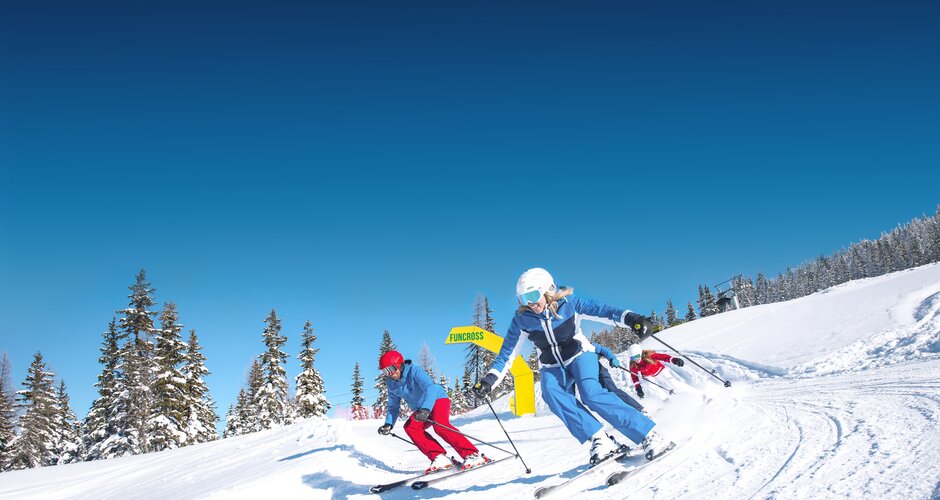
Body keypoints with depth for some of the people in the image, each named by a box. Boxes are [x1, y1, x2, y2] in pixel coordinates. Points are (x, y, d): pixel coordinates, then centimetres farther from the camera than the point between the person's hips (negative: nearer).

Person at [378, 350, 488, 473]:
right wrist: (388, 424, -4)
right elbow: (393, 406, 12)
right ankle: (439, 458, -27)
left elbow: (430, 388, -36)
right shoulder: (391, 383, 0)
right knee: (410, 427, -21)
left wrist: (425, 410, -49)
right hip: (422, 409, 7)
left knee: (440, 426, -33)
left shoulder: (415, 371, -22)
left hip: (438, 399, -7)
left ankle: (472, 455, -31)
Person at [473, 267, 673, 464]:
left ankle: (649, 436, -28)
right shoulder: (521, 319, -9)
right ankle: (598, 439, -35)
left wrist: (631, 318, -36)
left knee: (591, 393, -31)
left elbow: (602, 311, -19)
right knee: (550, 392, -33)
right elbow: (507, 353, -1)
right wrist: (489, 379, -11)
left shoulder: (568, 303, -14)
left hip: (579, 355, -2)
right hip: (552, 367, 2)